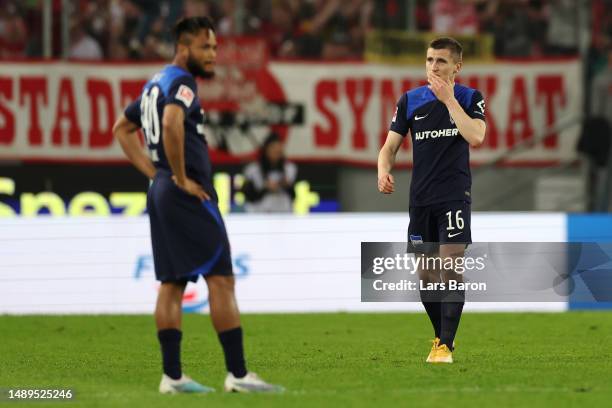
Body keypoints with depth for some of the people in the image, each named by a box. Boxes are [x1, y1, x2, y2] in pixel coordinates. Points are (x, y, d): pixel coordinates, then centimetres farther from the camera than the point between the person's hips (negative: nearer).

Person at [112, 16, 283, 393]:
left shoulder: (155, 84, 18)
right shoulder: (182, 82, -11)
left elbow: (122, 128, 28)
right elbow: (172, 124, -31)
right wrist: (181, 177, -20)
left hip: (162, 192, 10)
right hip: (190, 195, -10)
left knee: (172, 284, 8)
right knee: (221, 279, -8)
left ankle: (172, 376, 8)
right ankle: (238, 373, -9)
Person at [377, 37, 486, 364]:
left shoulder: (470, 98, 0)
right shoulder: (411, 100, 6)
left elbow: (475, 137, -18)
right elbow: (390, 146, 6)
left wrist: (448, 99, -16)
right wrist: (383, 171, -15)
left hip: (454, 197, -3)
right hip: (421, 198, 3)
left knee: (450, 266, -14)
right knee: (426, 274, 6)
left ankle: (445, 346, -13)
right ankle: (441, 336, 24)